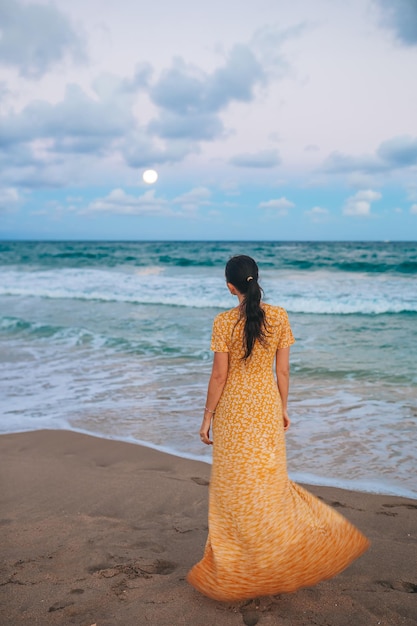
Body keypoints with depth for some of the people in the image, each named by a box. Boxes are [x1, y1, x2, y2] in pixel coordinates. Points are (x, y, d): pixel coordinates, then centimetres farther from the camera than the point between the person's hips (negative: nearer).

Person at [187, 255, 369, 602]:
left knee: (234, 486, 10)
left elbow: (219, 375, -12)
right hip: (267, 405, 3)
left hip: (233, 410, -3)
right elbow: (283, 370, 0)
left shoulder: (224, 322, -14)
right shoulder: (279, 316, -5)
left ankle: (232, 565, 22)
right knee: (270, 480, 18)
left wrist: (207, 416, -2)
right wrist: (283, 408, 12)